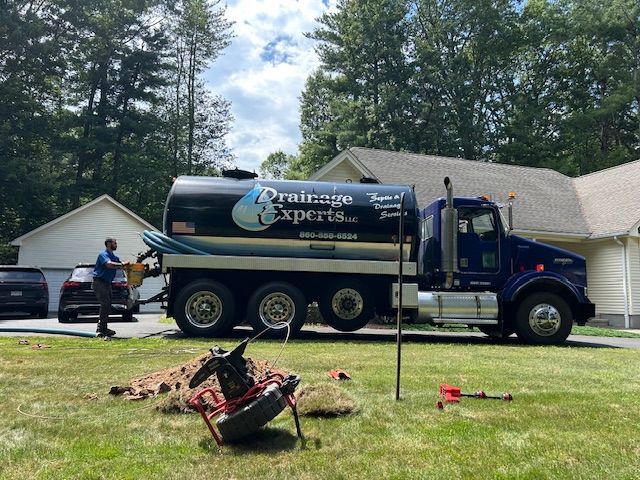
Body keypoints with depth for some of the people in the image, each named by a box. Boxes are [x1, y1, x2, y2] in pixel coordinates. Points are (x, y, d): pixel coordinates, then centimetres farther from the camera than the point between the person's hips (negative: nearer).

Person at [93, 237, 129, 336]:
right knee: (105, 304, -15)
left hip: (107, 283, 9)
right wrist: (122, 264, -25)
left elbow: (120, 265, 11)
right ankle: (102, 329, -13)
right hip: (99, 282, -9)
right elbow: (109, 264, -31)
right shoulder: (103, 254, -13)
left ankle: (101, 328, 19)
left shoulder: (115, 257, 16)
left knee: (107, 305, 11)